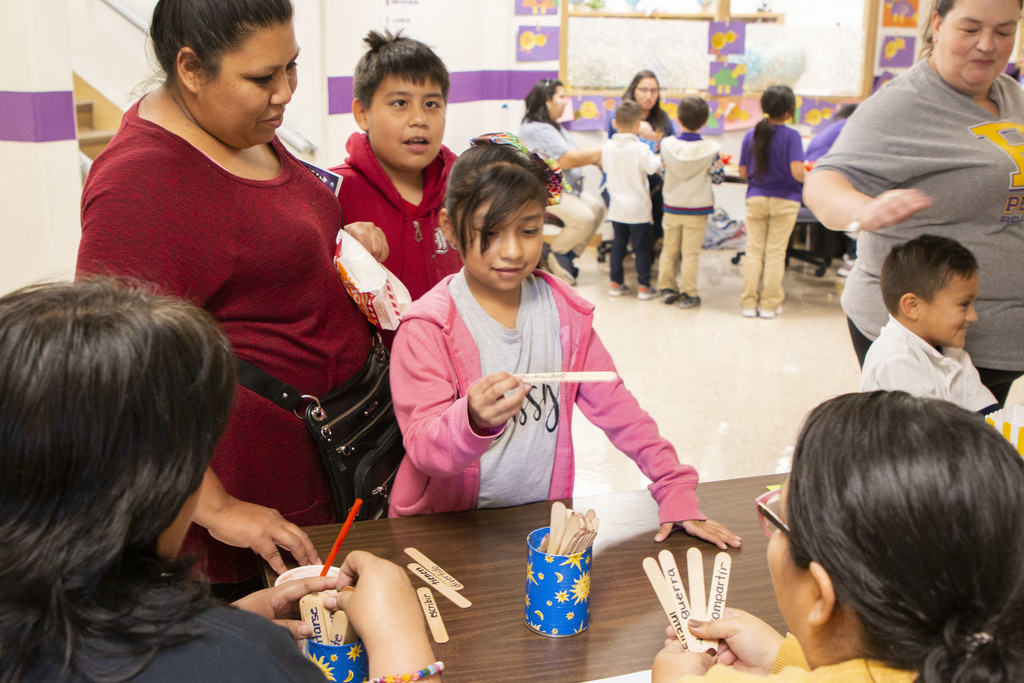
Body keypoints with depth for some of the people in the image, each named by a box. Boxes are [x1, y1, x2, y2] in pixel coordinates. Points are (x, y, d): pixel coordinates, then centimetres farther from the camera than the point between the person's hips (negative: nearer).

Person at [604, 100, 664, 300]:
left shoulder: (608, 147, -2)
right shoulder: (641, 149, -18)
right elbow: (654, 167, -16)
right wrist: (658, 155, 3)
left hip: (616, 207, 5)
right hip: (638, 208, -5)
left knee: (618, 243, 15)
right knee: (642, 246, 4)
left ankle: (616, 283, 18)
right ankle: (643, 286, 7)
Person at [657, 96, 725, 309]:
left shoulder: (666, 145, -9)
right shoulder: (711, 149, -14)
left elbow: (662, 171, 4)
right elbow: (718, 178, -5)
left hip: (671, 207, 2)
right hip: (697, 209, -2)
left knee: (669, 250, 15)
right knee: (690, 253, 4)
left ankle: (667, 287, 20)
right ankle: (687, 294, 8)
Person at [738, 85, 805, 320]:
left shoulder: (751, 135, -2)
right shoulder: (791, 136, -14)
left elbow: (743, 172, 2)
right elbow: (797, 172, -22)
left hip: (755, 199, 3)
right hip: (784, 201, -3)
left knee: (754, 250, 9)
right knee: (776, 252, 5)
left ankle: (748, 303, 11)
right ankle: (769, 304, 11)